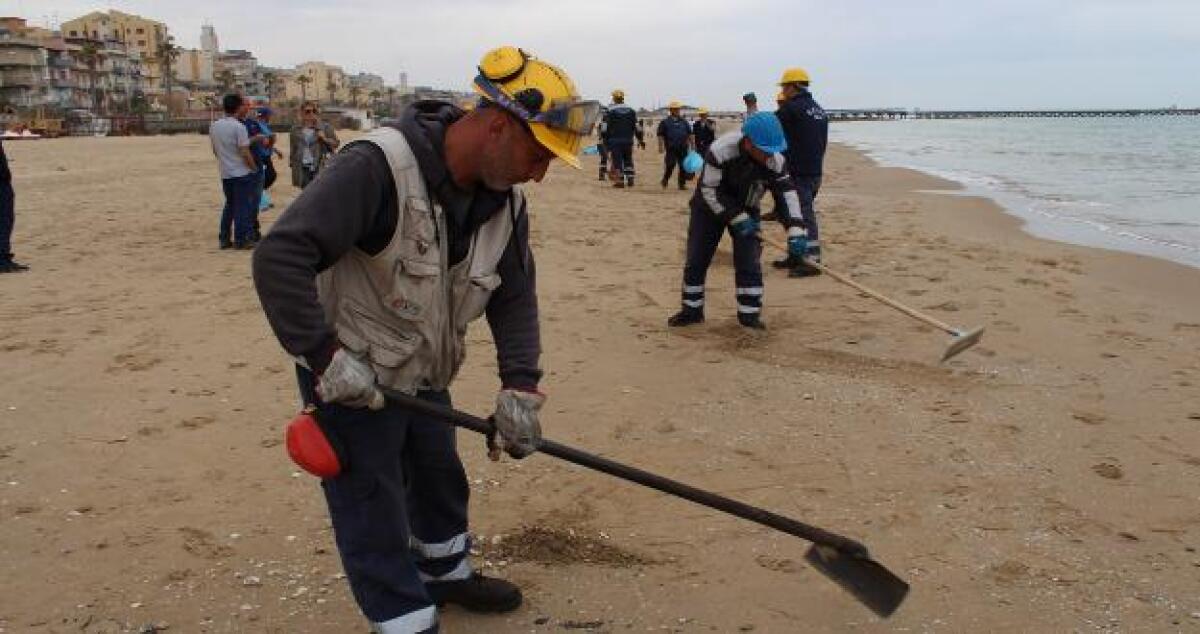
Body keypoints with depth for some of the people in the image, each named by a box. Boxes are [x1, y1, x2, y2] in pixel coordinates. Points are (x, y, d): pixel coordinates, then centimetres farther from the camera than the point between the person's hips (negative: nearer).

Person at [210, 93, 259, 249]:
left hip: (225, 173, 7)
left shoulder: (214, 126, 6)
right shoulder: (238, 127, -16)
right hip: (242, 173, -7)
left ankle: (224, 238, 18)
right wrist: (255, 169, -5)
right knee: (243, 207, 1)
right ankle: (240, 240, 3)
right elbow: (245, 153, -18)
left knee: (229, 205, 17)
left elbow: (215, 150, 14)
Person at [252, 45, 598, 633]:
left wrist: (519, 385, -11)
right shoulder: (378, 167, -31)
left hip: (424, 376, 8)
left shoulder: (505, 200, -6)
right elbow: (280, 256, -34)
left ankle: (445, 572, 50)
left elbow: (515, 296, 1)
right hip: (349, 380, -7)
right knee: (375, 516, 2)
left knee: (441, 480, 24)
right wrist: (325, 356, -32)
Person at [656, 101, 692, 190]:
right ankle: (665, 180, 17)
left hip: (683, 149, 3)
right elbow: (660, 135, 0)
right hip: (671, 149, -3)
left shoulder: (684, 122, 13)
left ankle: (682, 184, 10)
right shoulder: (664, 122, 4)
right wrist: (660, 147, -9)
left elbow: (689, 135, 16)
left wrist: (691, 146, 10)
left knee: (683, 167, 1)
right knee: (670, 166, -5)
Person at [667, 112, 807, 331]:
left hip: (746, 210, 2)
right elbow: (709, 191, -26)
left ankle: (749, 314, 5)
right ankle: (692, 310, 17)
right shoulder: (720, 151, -34)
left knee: (749, 262, -8)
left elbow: (787, 191, -20)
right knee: (696, 261, 1)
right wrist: (736, 218, -29)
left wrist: (796, 231, -30)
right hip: (710, 207, -2)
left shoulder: (774, 161, -23)